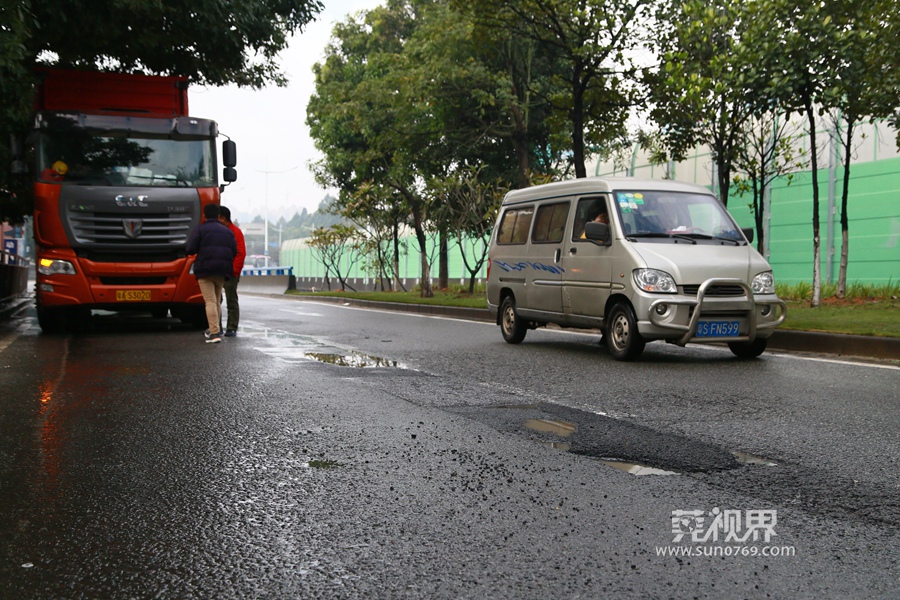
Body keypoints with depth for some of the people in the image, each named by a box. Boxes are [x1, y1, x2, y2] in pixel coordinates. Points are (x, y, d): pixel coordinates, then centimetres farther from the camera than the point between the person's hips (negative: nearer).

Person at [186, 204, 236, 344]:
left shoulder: (199, 230, -1)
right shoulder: (227, 231, 14)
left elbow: (190, 249, -8)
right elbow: (234, 251, 9)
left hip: (205, 269, -5)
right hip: (223, 271, 5)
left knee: (210, 301, -9)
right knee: (217, 301, 18)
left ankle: (214, 333, -19)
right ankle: (215, 329, 25)